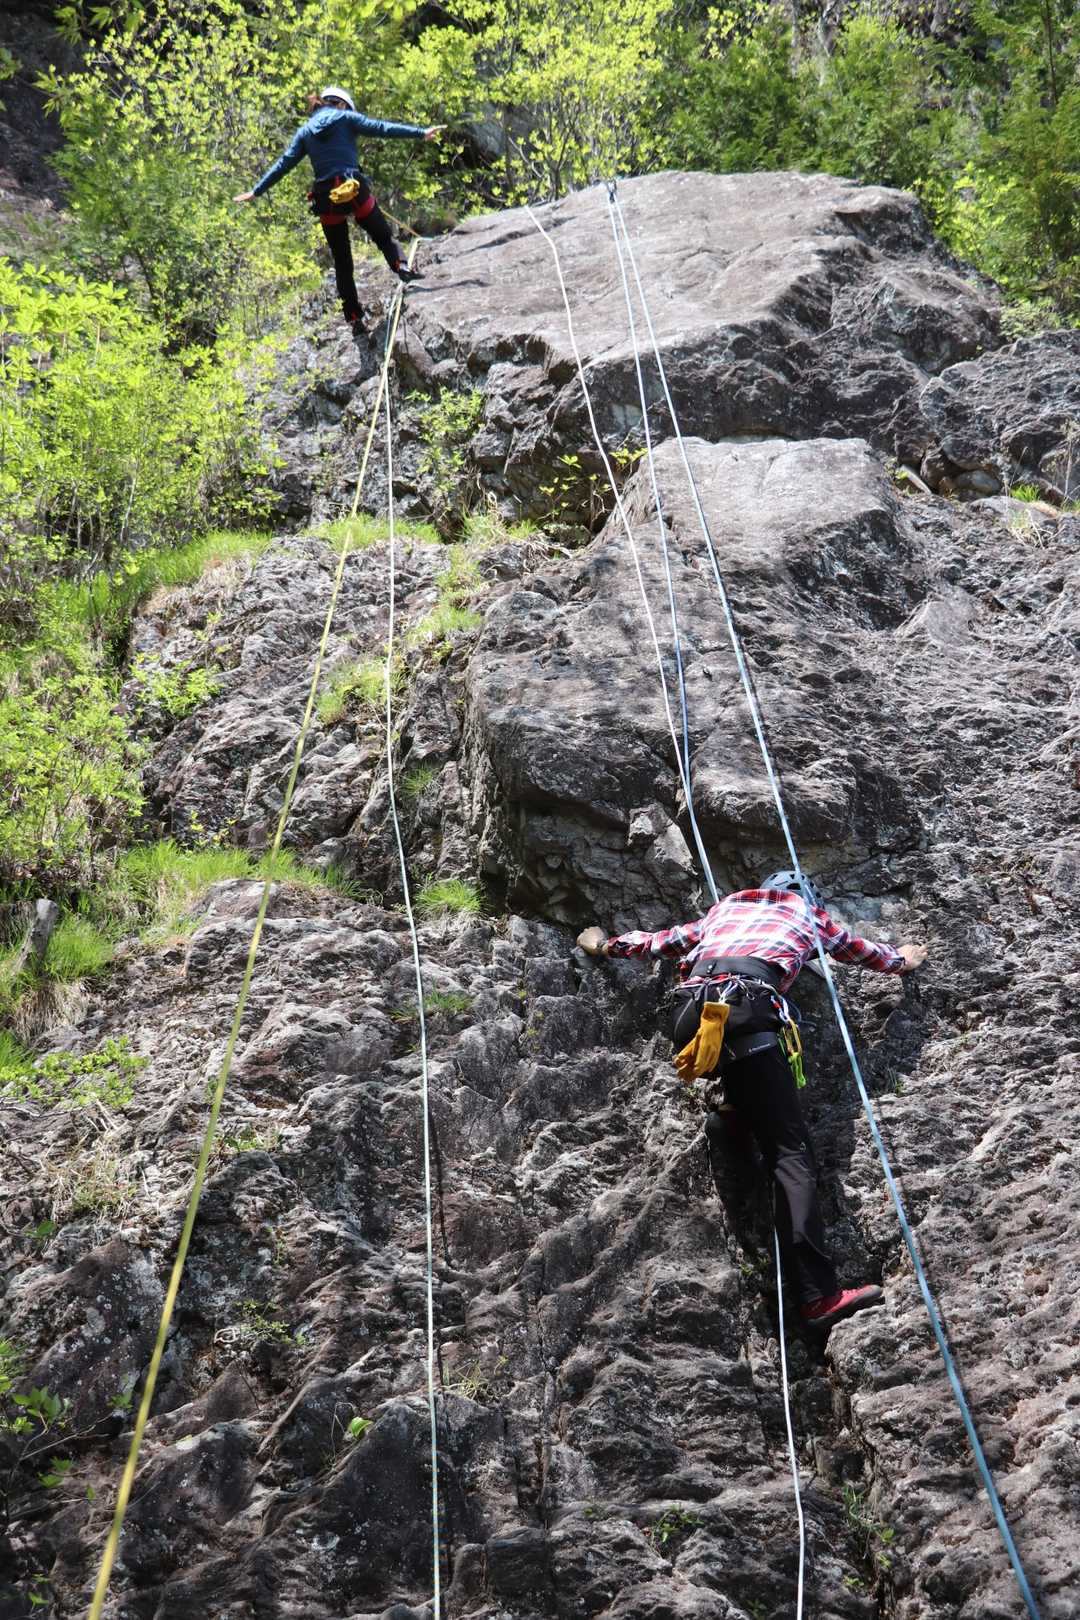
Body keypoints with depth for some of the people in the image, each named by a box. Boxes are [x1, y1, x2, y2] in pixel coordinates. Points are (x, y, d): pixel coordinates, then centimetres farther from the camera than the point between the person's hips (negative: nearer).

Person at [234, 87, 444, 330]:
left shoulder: (305, 131, 15)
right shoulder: (345, 118, 5)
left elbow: (283, 164, 14)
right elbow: (382, 128, -4)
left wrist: (256, 191, 20)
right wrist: (420, 133, -6)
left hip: (326, 199, 3)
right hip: (354, 191, -3)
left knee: (341, 261, 12)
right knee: (383, 236, 12)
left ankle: (353, 316, 12)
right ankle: (402, 267, -18)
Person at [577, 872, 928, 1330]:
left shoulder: (727, 906, 37)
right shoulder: (807, 912, 32)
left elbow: (667, 941, 42)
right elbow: (859, 950, 48)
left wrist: (608, 945, 58)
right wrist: (901, 960, 68)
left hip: (690, 1008, 4)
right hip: (746, 1011, -4)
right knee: (790, 1150, -10)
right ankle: (818, 1294, -21)